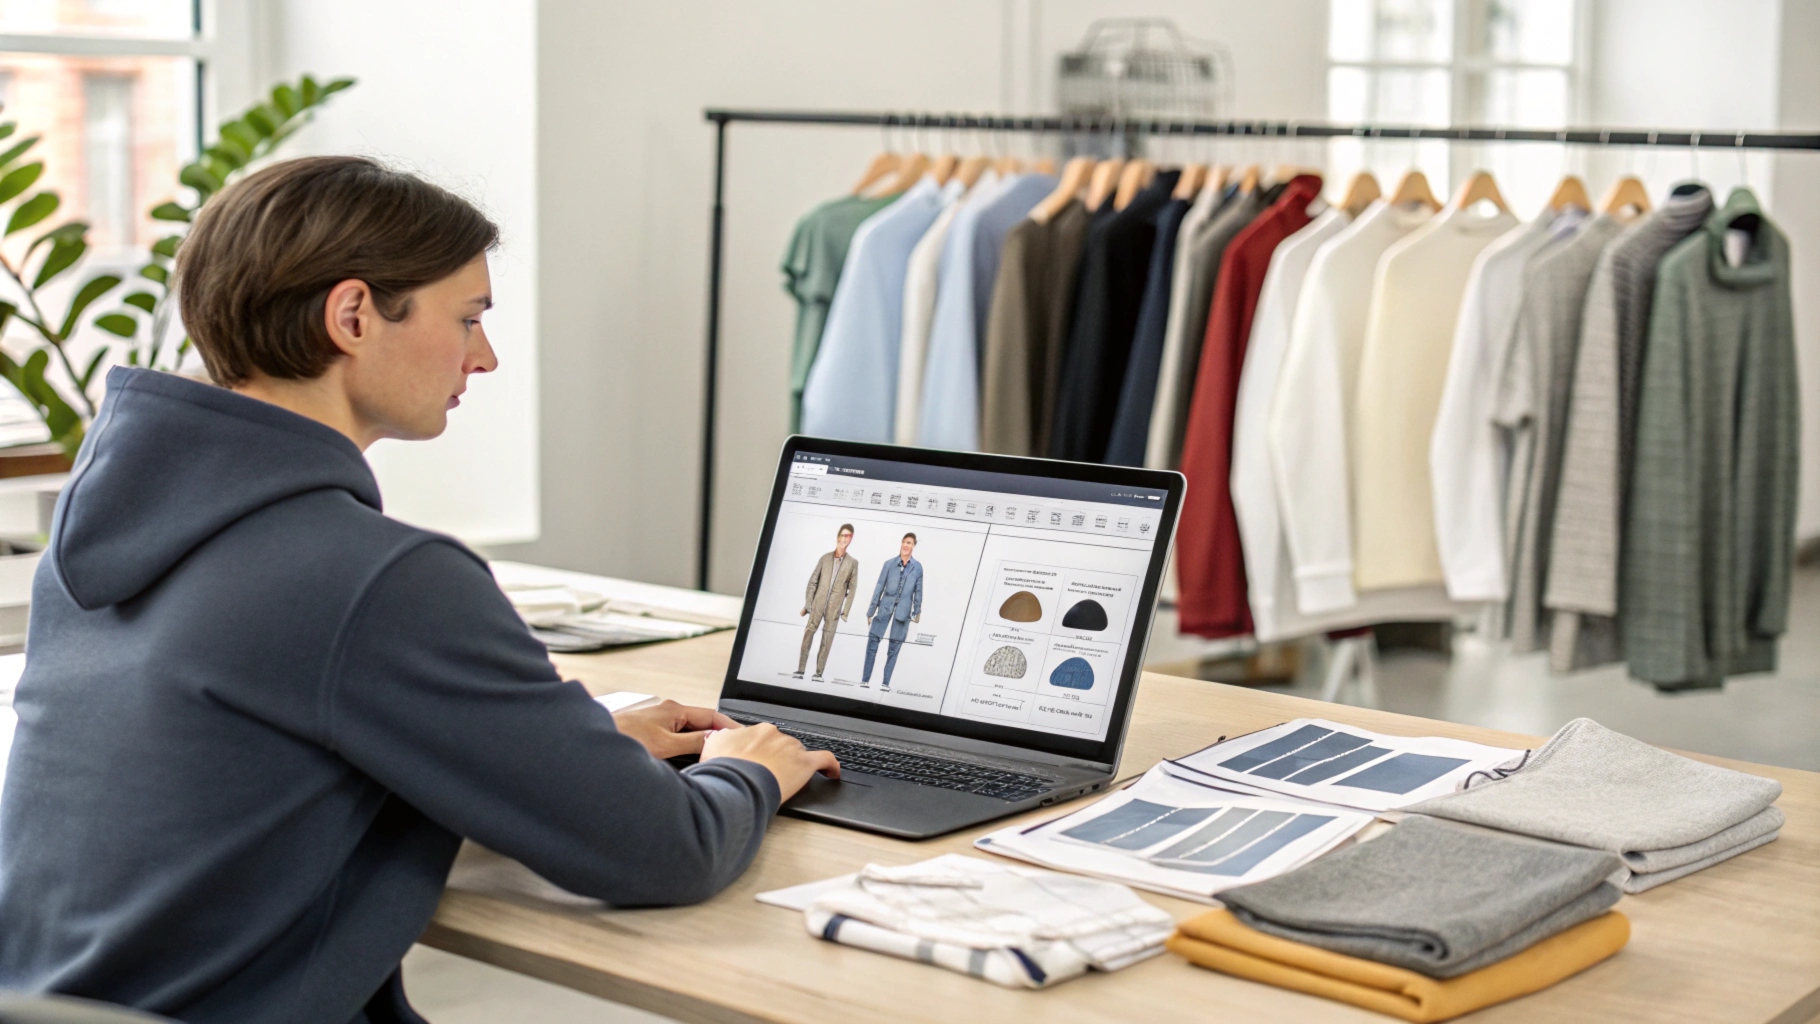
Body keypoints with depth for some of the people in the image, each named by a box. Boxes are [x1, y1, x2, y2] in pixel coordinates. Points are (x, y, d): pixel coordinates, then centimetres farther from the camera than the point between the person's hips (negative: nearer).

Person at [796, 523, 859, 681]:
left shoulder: (853, 563, 3)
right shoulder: (825, 558, 4)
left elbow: (852, 589, 3)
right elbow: (812, 582, 6)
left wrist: (845, 611, -3)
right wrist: (807, 604, 0)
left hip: (834, 608, 0)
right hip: (817, 605, 0)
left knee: (827, 640, -1)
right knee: (808, 634, -3)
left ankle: (819, 672, 3)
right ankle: (800, 669, 0)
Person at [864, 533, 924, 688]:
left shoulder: (917, 567, 4)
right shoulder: (889, 564, 3)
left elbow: (918, 591, 7)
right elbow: (879, 587, 3)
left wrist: (917, 612, 5)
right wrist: (872, 609, 1)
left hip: (903, 611, 0)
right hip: (885, 607, 0)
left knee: (894, 648, 5)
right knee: (872, 642, -2)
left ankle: (886, 682, 11)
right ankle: (865, 679, 4)